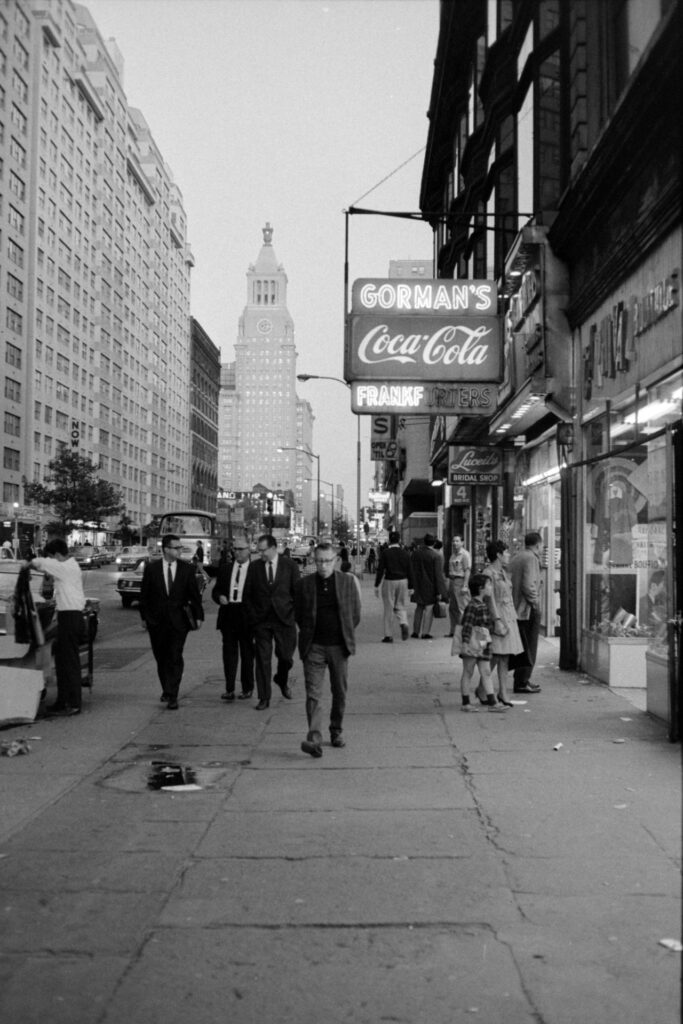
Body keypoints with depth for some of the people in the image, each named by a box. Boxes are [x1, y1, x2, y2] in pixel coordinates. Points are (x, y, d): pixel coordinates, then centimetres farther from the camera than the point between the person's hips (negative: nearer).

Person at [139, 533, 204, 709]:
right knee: (161, 658, 11)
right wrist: (144, 616, 2)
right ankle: (167, 690, 28)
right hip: (156, 621, 1)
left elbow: (195, 594, 3)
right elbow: (144, 594, 5)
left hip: (178, 620, -1)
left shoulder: (187, 568, 1)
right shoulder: (151, 568, 0)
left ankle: (172, 696, -5)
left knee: (175, 658, -6)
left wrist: (198, 616, -1)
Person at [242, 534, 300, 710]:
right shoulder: (255, 567, 4)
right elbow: (247, 595, 9)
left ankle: (282, 680, 35)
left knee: (286, 656, 3)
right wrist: (252, 616, 1)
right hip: (261, 621, 1)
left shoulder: (290, 565, 0)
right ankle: (264, 698, 8)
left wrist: (294, 614, -3)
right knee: (262, 659, 0)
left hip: (284, 618, -1)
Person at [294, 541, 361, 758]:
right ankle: (314, 739, -14)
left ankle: (336, 732, 28)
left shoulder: (347, 581, 2)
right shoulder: (304, 584, 1)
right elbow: (298, 615, 10)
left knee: (340, 692, 10)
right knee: (313, 693, -9)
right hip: (313, 647, -1)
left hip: (339, 646, 1)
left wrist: (346, 636, 9)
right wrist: (308, 636, 8)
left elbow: (356, 614, 8)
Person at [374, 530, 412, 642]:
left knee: (389, 609, 5)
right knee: (401, 606, 14)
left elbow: (380, 569, -8)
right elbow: (409, 571, 5)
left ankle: (389, 635, 8)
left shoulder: (385, 552, -6)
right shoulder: (405, 554, 3)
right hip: (403, 581, 2)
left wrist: (377, 585, -3)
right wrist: (410, 586, 12)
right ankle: (403, 623, -16)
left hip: (389, 581, -2)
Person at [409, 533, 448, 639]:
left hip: (418, 586, 5)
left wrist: (412, 586, 10)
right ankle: (425, 633, 1)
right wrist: (440, 591, -11)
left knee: (419, 608, 16)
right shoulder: (435, 556, -14)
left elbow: (411, 571, 4)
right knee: (429, 608, 3)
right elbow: (438, 575, -14)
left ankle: (416, 631, 18)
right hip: (430, 586, -5)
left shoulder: (415, 554, 0)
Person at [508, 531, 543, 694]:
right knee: (528, 648, -1)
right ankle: (522, 683, 3)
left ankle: (521, 679, 24)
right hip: (528, 610, -9)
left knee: (522, 646, 17)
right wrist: (535, 602, -12)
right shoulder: (531, 558, -14)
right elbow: (528, 585, -23)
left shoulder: (516, 558, 14)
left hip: (515, 608, 9)